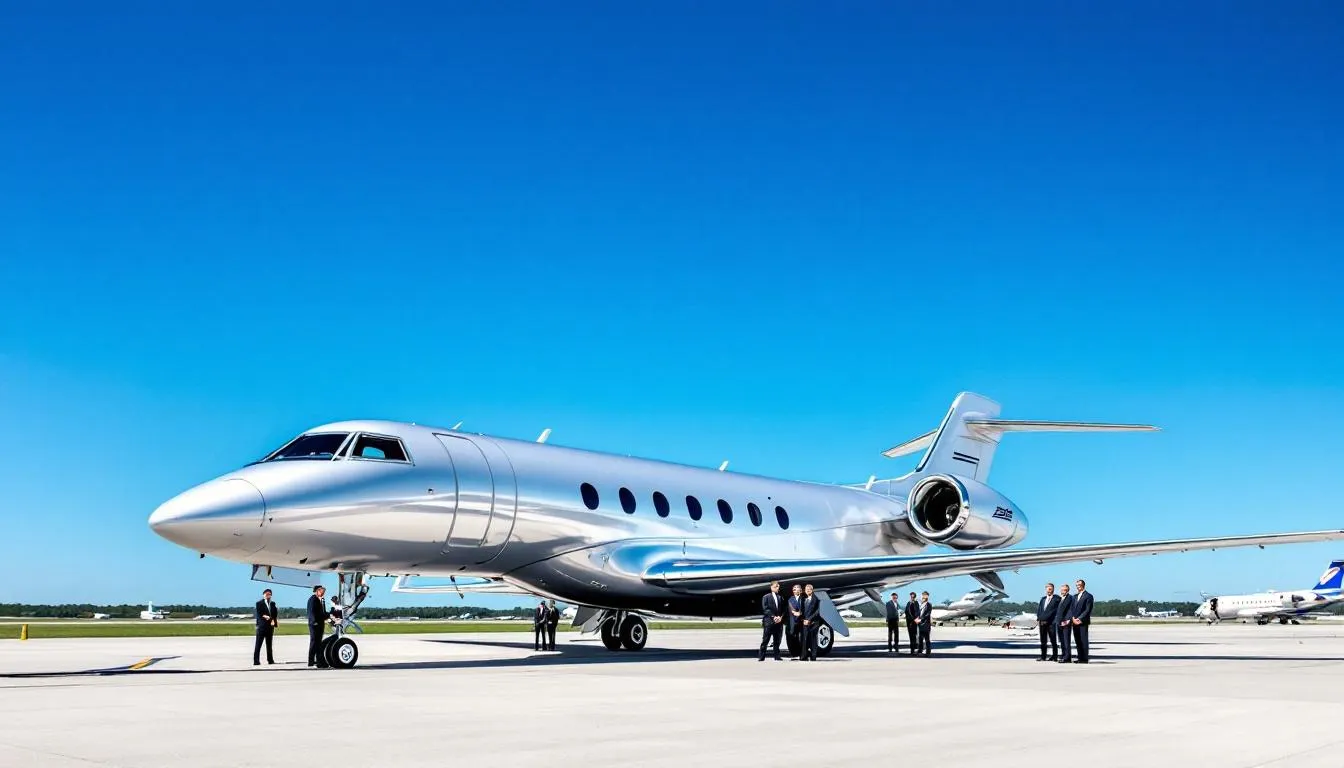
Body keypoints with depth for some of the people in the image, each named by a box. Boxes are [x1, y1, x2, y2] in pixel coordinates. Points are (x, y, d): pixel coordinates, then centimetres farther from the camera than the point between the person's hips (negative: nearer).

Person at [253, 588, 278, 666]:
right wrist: (270, 618, -14)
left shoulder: (273, 604, 14)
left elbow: (275, 615, 11)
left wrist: (273, 620, -9)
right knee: (258, 644, -7)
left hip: (270, 627, 5)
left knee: (269, 644, 11)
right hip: (262, 626, -5)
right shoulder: (259, 603, -1)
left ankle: (270, 660, 16)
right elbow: (259, 615, -9)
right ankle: (256, 661, -8)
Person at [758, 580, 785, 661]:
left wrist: (780, 617, -5)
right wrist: (773, 617, -14)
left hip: (779, 621, 4)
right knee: (765, 640, -5)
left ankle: (777, 657, 11)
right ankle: (761, 657, -3)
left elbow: (783, 610, 14)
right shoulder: (766, 597, 2)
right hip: (769, 622, -4)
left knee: (777, 641, 5)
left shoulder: (780, 598, 15)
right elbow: (765, 609, -6)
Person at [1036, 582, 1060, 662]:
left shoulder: (1056, 599, -1)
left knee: (1053, 640, -2)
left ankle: (1054, 657, 4)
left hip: (1051, 622, -6)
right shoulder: (1043, 599, 19)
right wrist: (1038, 619, 2)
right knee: (1043, 640, 8)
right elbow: (1039, 609, 16)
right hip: (1042, 622, 6)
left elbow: (1057, 610, -7)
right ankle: (1043, 656, 12)